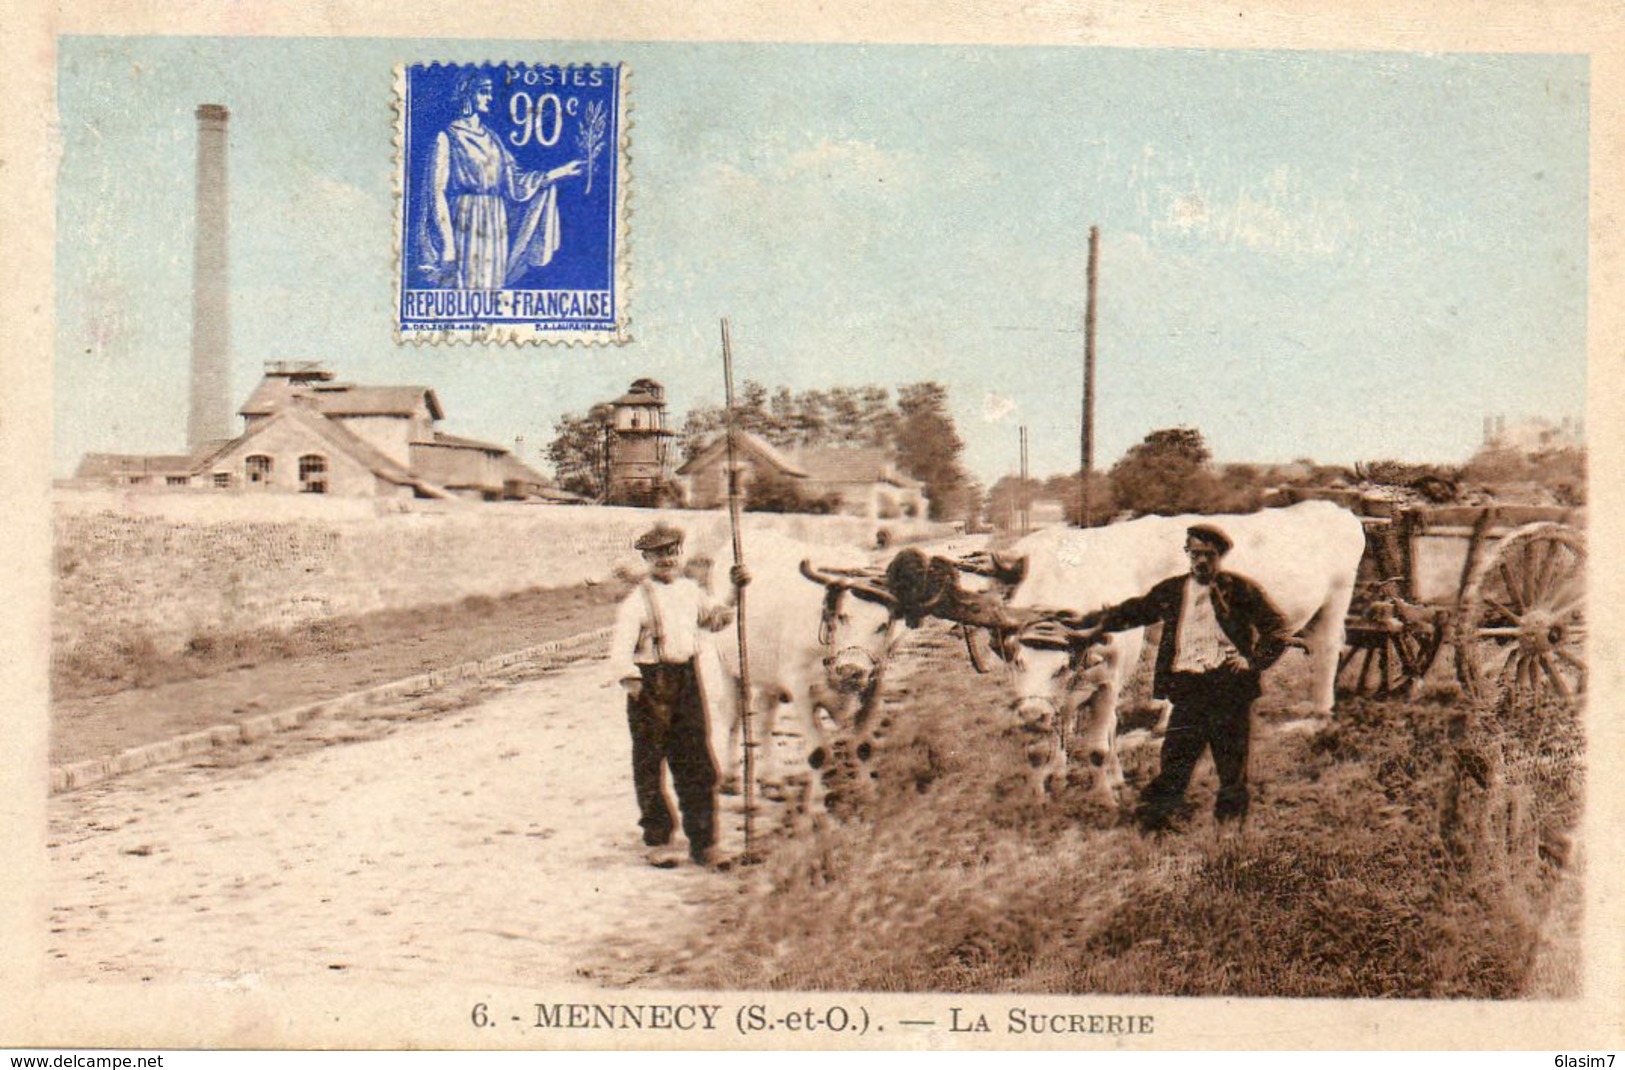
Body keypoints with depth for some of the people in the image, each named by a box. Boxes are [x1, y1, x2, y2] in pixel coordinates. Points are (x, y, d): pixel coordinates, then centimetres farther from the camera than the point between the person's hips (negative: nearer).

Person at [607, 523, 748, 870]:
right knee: (650, 765, 3)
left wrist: (735, 592, 13)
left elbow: (715, 619, 26)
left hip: (687, 677, 5)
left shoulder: (690, 590, 11)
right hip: (651, 682, -5)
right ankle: (657, 841, 15)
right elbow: (620, 649, -14)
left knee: (698, 764, 5)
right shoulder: (638, 600, -8)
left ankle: (703, 842, 12)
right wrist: (632, 684, -22)